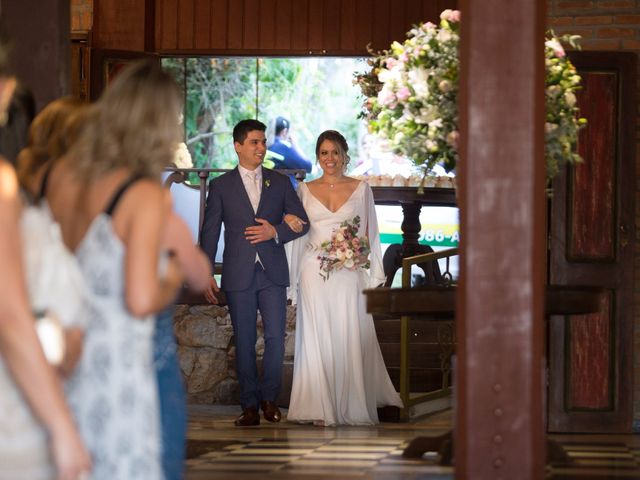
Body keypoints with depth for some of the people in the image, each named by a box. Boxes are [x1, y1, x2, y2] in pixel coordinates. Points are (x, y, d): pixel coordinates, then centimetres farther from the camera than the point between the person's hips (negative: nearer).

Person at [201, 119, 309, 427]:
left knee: (275, 337, -8)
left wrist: (275, 232, -9)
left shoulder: (280, 183, 10)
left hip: (272, 273, 1)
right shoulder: (221, 186, 5)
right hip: (238, 274, -1)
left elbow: (302, 222, 10)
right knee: (244, 342, 2)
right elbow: (209, 233, 4)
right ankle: (250, 406, 8)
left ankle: (269, 396, 9)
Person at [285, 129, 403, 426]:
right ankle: (322, 409, 2)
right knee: (318, 340, -1)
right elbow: (298, 236, 13)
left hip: (349, 276, -1)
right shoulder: (305, 190, 9)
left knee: (350, 339, -2)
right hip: (315, 276, 1)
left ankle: (353, 409, 5)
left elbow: (370, 234, 7)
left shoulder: (361, 189, 7)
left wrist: (375, 278, 2)